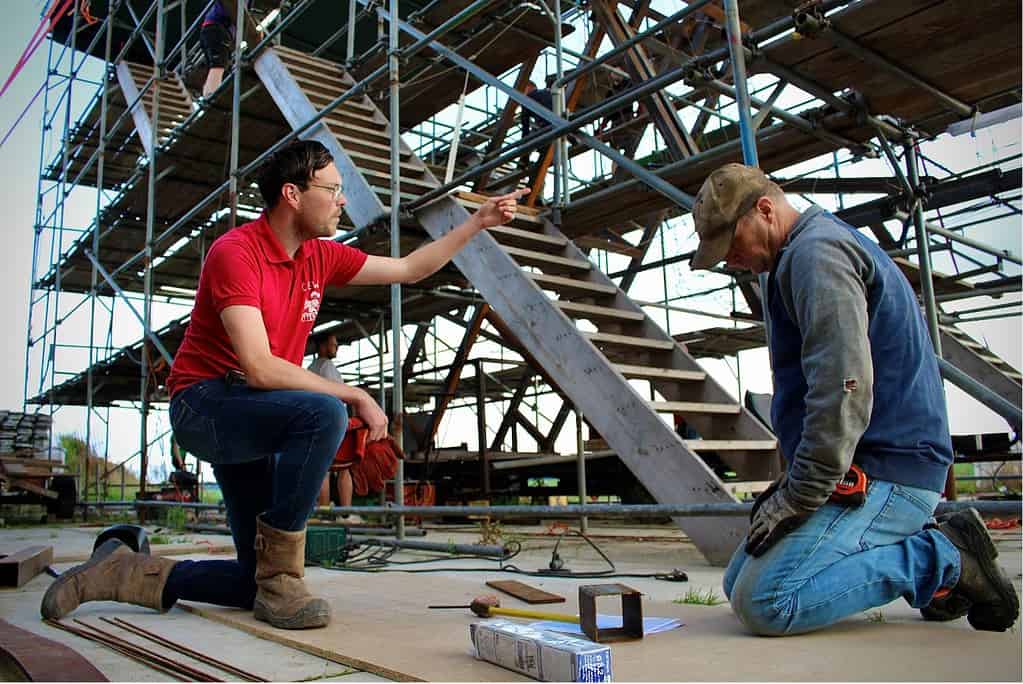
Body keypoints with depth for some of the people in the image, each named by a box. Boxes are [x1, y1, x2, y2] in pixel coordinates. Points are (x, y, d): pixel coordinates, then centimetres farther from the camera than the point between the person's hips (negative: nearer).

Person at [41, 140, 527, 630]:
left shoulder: (320, 257, 4)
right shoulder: (236, 251, -18)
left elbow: (409, 269, 15)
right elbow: (259, 368, -27)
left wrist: (478, 221, 12)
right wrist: (356, 396, -22)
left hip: (251, 420, 8)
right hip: (204, 405, -8)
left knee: (258, 584, 5)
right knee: (323, 413, -37)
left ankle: (125, 573, 18)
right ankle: (280, 580, -24)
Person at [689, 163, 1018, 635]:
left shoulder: (816, 250, -13)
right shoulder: (821, 247, 23)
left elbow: (844, 386, -25)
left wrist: (799, 495, -19)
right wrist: (795, 481, 21)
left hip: (883, 472, -11)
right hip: (868, 465, 11)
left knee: (762, 603, -22)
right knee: (738, 583, 10)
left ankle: (945, 560, -8)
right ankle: (917, 542, 10)